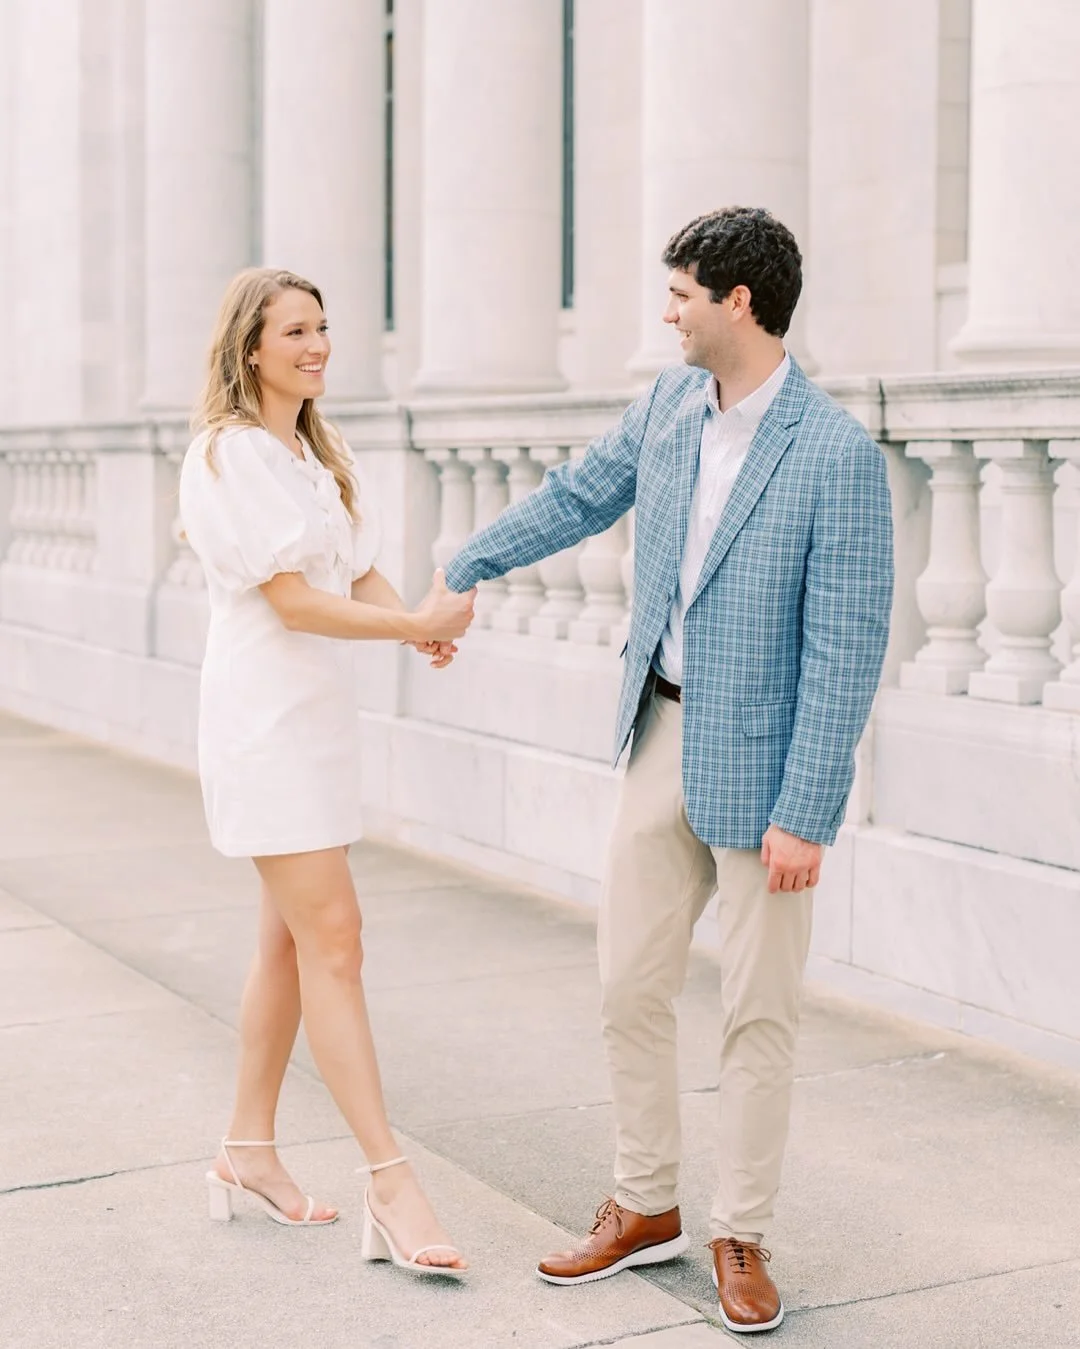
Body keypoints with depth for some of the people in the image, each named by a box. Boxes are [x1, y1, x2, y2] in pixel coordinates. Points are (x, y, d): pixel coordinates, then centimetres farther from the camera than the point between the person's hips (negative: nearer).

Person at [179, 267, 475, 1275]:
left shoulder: (319, 453, 15)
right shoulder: (227, 454, -12)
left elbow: (361, 575, 10)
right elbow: (289, 598, -18)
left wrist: (421, 625, -10)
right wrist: (417, 622, -21)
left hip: (321, 710, 9)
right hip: (265, 716, -9)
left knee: (290, 938, 12)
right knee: (331, 937, -10)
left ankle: (248, 1152, 24)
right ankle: (389, 1179, -7)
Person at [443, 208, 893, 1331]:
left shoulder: (838, 456, -18)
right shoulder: (671, 405, 3)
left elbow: (844, 649, -18)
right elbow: (579, 495, 20)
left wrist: (805, 815, -19)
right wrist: (463, 568, 29)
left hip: (761, 759, -6)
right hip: (662, 735, 7)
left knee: (757, 1011, 5)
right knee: (630, 986, 12)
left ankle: (740, 1236, 21)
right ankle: (645, 1208, 29)